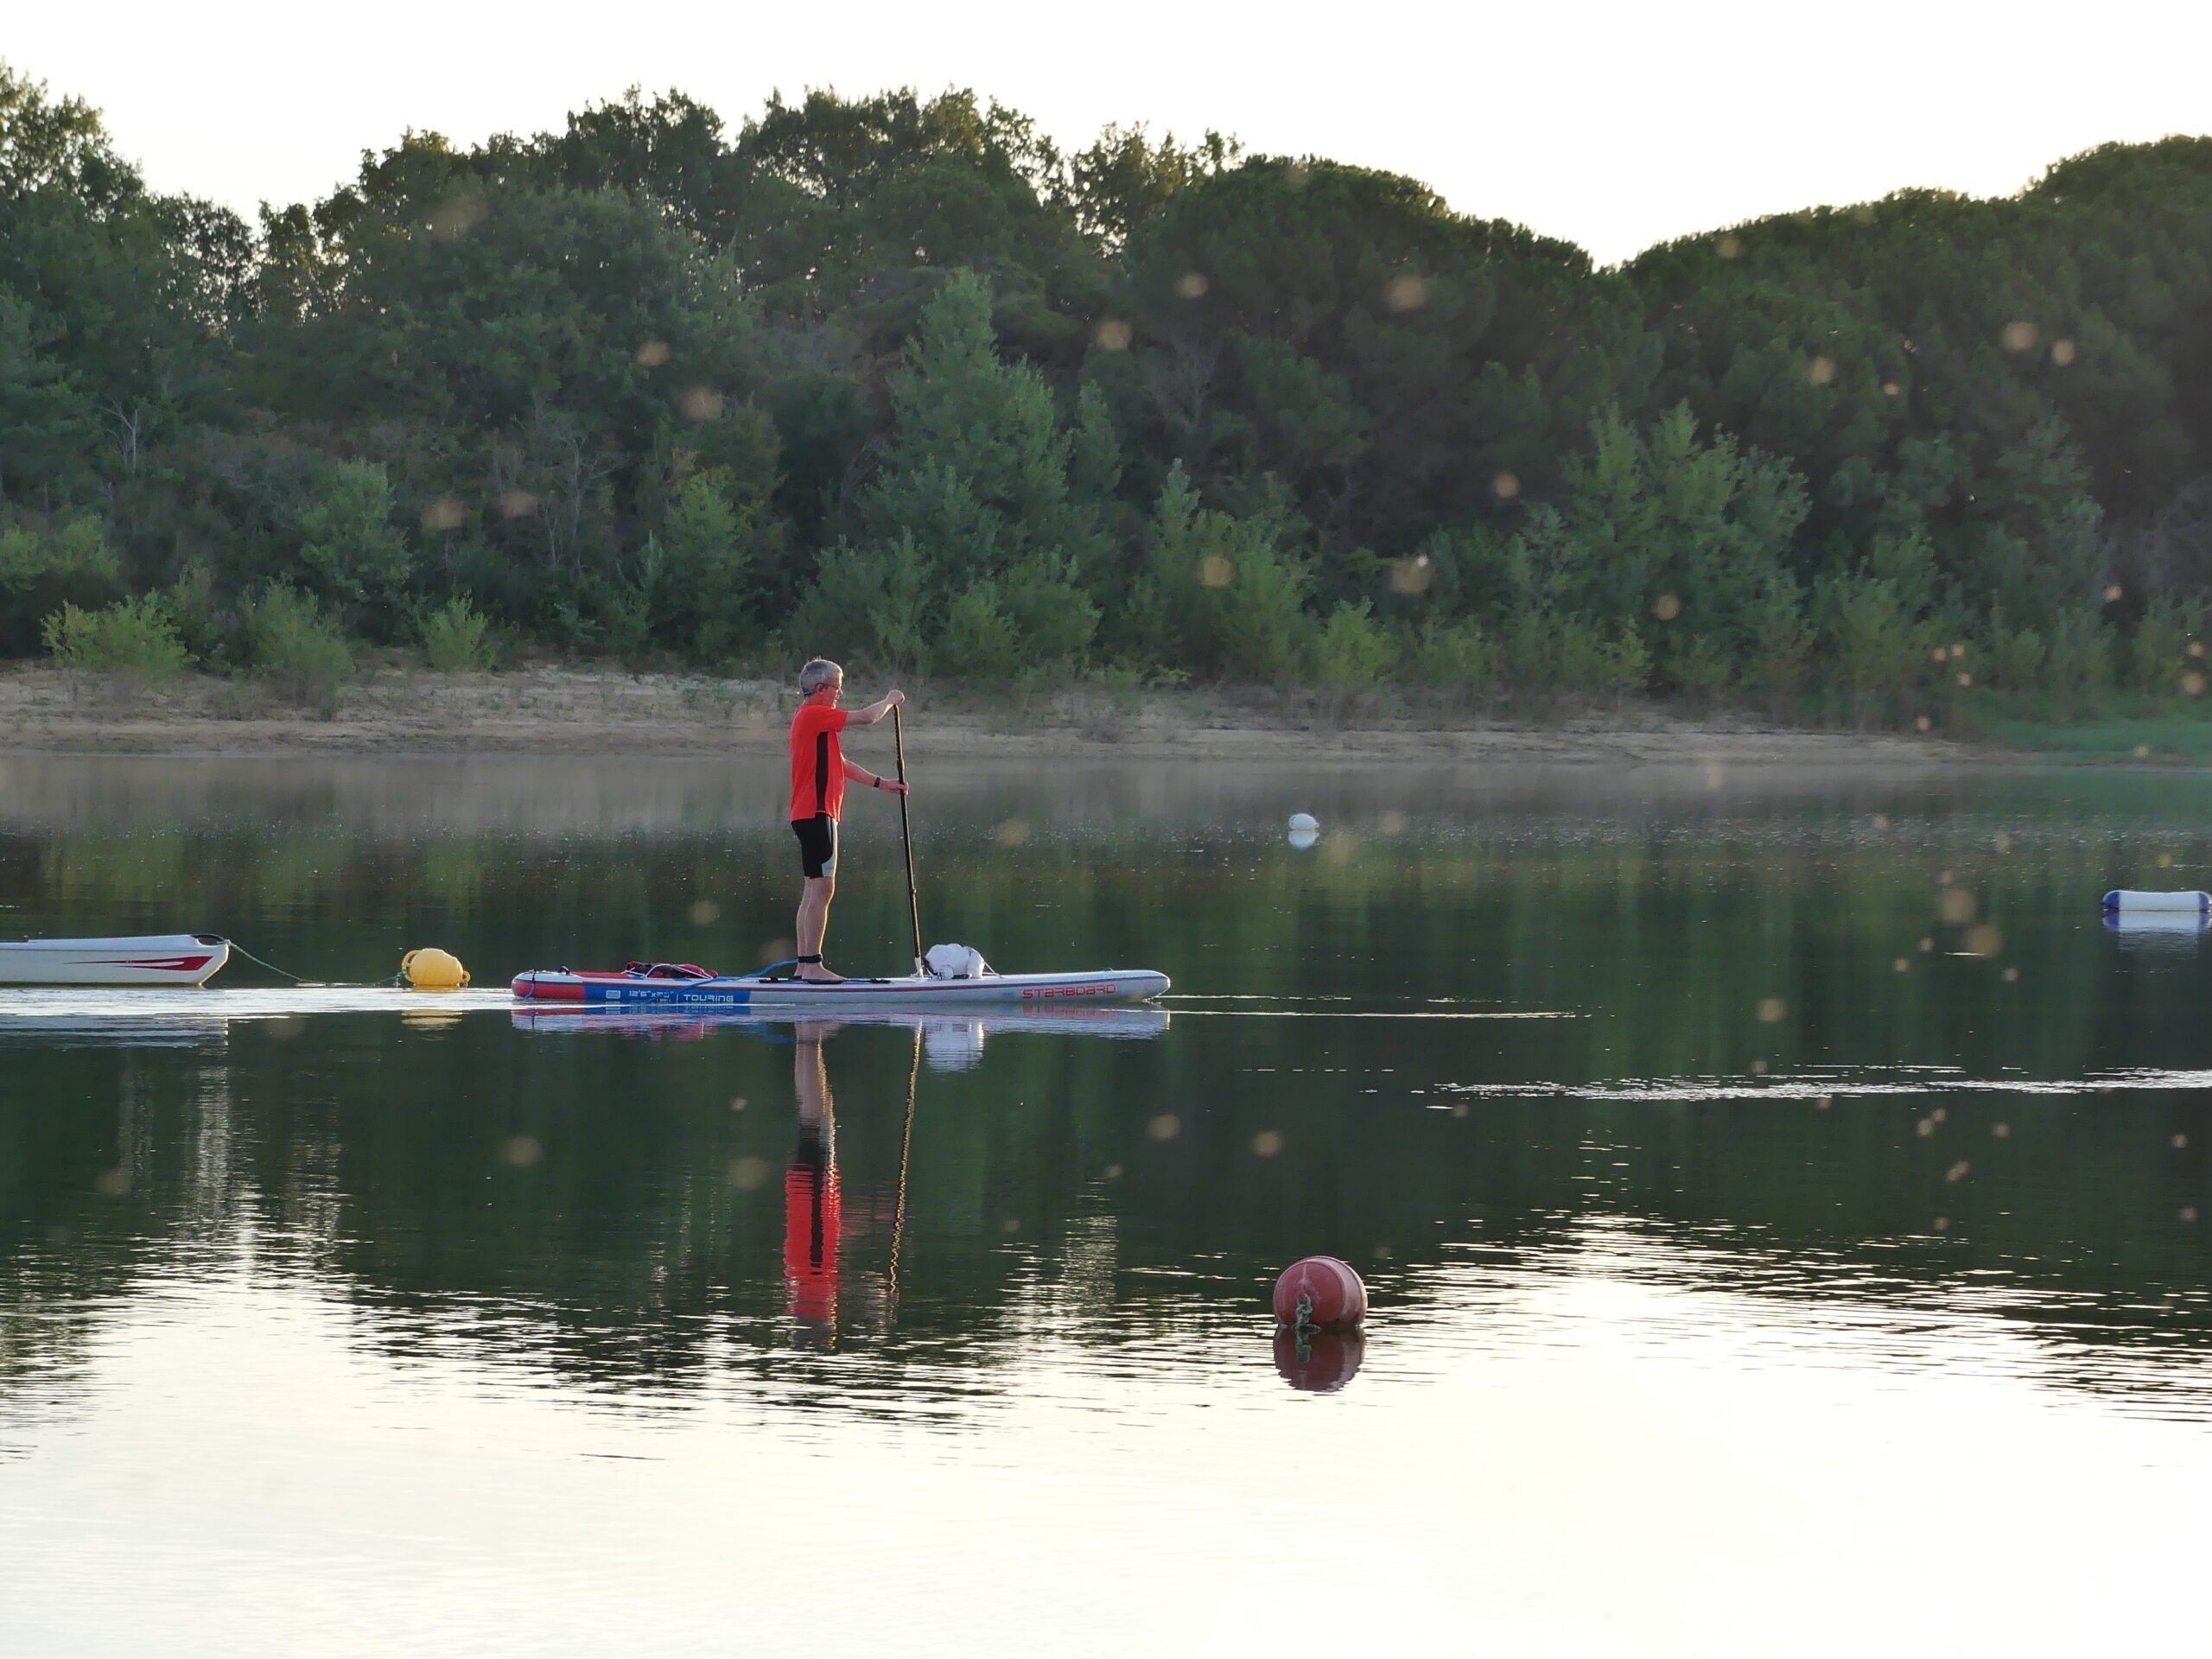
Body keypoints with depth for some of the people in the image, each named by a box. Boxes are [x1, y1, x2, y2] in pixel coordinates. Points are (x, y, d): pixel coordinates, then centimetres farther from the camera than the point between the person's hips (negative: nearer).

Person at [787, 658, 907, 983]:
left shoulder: (811, 719, 22)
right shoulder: (815, 714, -12)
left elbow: (841, 764, 27)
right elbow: (866, 717, -12)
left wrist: (881, 783, 24)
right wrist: (890, 701, 7)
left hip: (810, 813, 11)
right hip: (816, 812, -11)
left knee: (815, 890, 11)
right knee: (822, 888, -12)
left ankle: (803, 966, 13)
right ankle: (812, 965, -14)